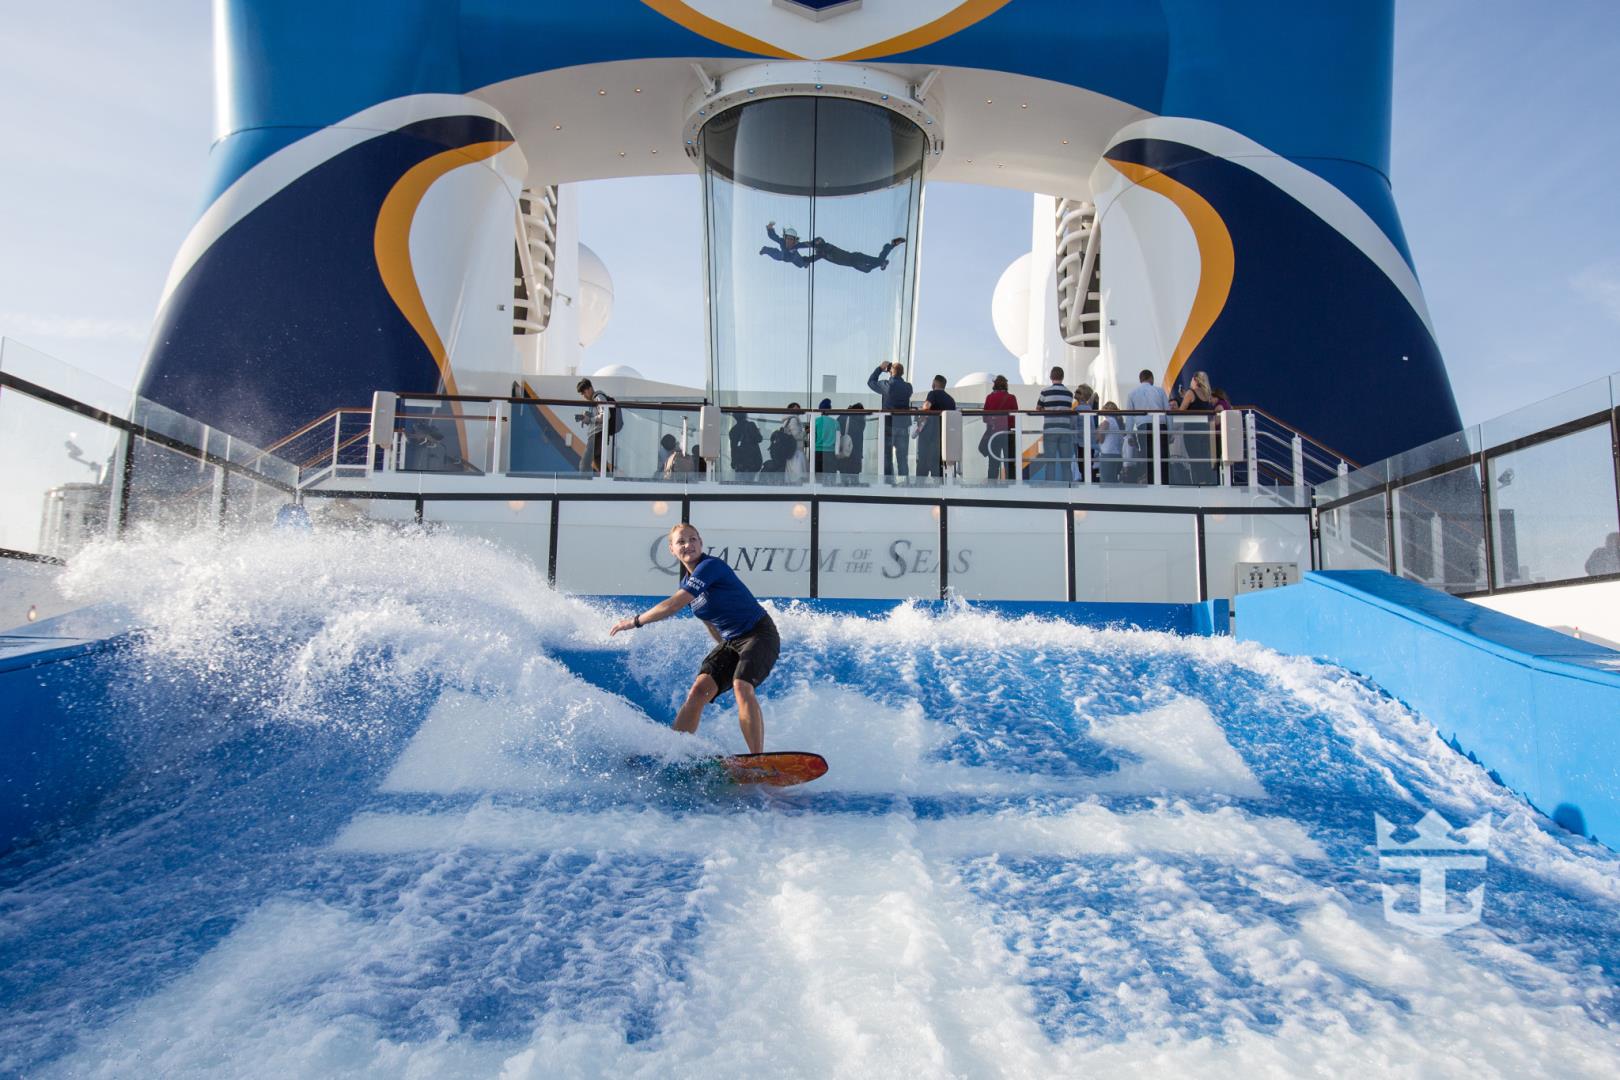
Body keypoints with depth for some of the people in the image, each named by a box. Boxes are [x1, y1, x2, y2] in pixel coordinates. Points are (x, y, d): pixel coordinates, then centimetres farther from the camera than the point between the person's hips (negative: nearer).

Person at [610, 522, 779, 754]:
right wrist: (725, 652, 22)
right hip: (730, 642, 8)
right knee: (699, 689, -9)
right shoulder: (686, 584, 10)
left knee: (742, 686, -29)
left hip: (761, 635, -8)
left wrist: (635, 621, -14)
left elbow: (673, 605, -23)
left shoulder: (711, 566, -18)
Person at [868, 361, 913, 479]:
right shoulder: (908, 387, 1)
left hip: (888, 425, -3)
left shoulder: (887, 385, -8)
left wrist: (880, 368, 16)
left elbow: (871, 382, 7)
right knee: (902, 459, 6)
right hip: (903, 425, 3)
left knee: (886, 457, 4)